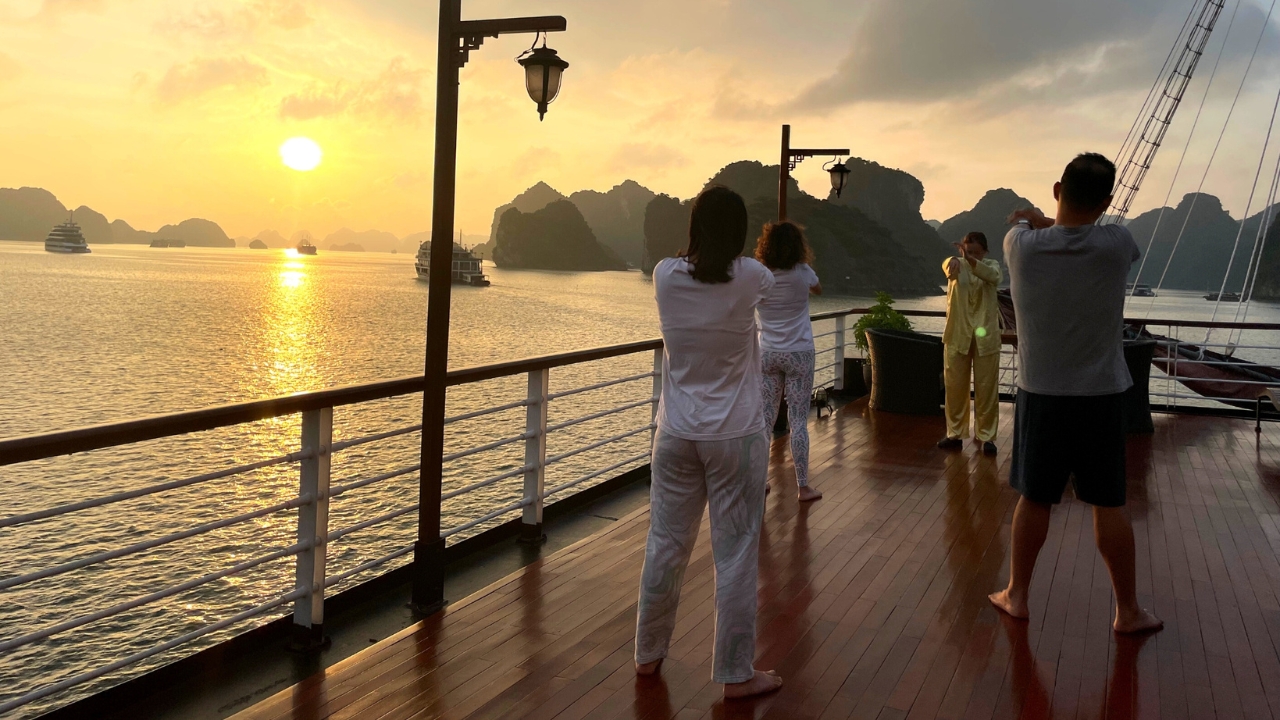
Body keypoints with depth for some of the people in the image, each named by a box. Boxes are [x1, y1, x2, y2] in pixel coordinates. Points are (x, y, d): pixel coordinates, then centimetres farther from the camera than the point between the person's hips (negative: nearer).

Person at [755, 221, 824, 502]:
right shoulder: (803, 273, -9)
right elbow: (818, 289, 13)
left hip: (767, 355, 2)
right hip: (799, 354, -2)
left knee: (765, 419, 8)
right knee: (798, 421, 1)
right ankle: (803, 486, 6)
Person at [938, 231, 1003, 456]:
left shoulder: (992, 266, 4)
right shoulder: (957, 265, 4)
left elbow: (993, 276, -22)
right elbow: (947, 264, -22)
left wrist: (970, 260, -41)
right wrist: (955, 261, -49)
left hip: (985, 337, -1)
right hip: (957, 336, 1)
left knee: (987, 389, 1)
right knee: (955, 387, 6)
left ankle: (987, 436, 8)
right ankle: (955, 434, 16)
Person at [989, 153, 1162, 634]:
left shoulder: (1020, 245, -11)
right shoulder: (1116, 245, -13)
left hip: (1040, 394, 1)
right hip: (1100, 396, -1)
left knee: (1034, 499, 12)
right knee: (1109, 505, 8)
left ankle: (1016, 595, 24)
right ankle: (1128, 610, 20)